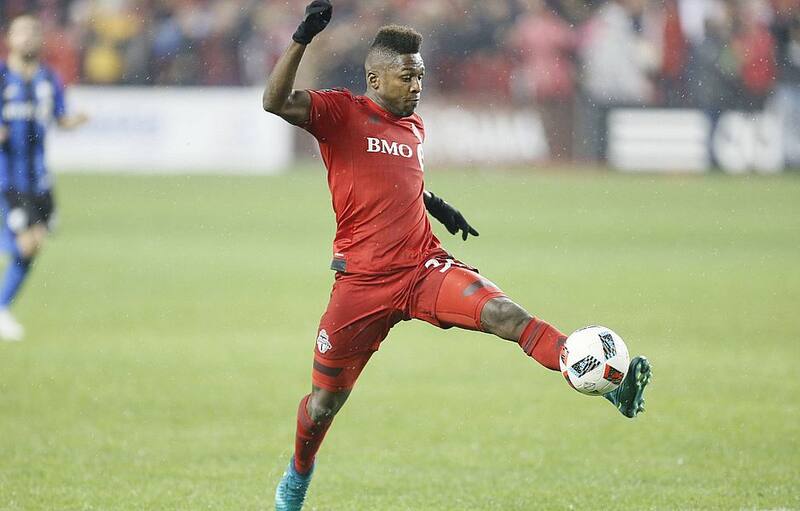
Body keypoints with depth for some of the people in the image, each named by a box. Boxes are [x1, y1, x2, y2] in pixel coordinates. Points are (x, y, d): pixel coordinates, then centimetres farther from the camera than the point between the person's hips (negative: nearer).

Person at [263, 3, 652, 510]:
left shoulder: (415, 126, 15)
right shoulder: (341, 112, -4)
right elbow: (276, 103, -22)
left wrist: (438, 207, 23)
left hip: (424, 268, 3)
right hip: (362, 281, -3)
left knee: (503, 312, -24)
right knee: (326, 400, 8)